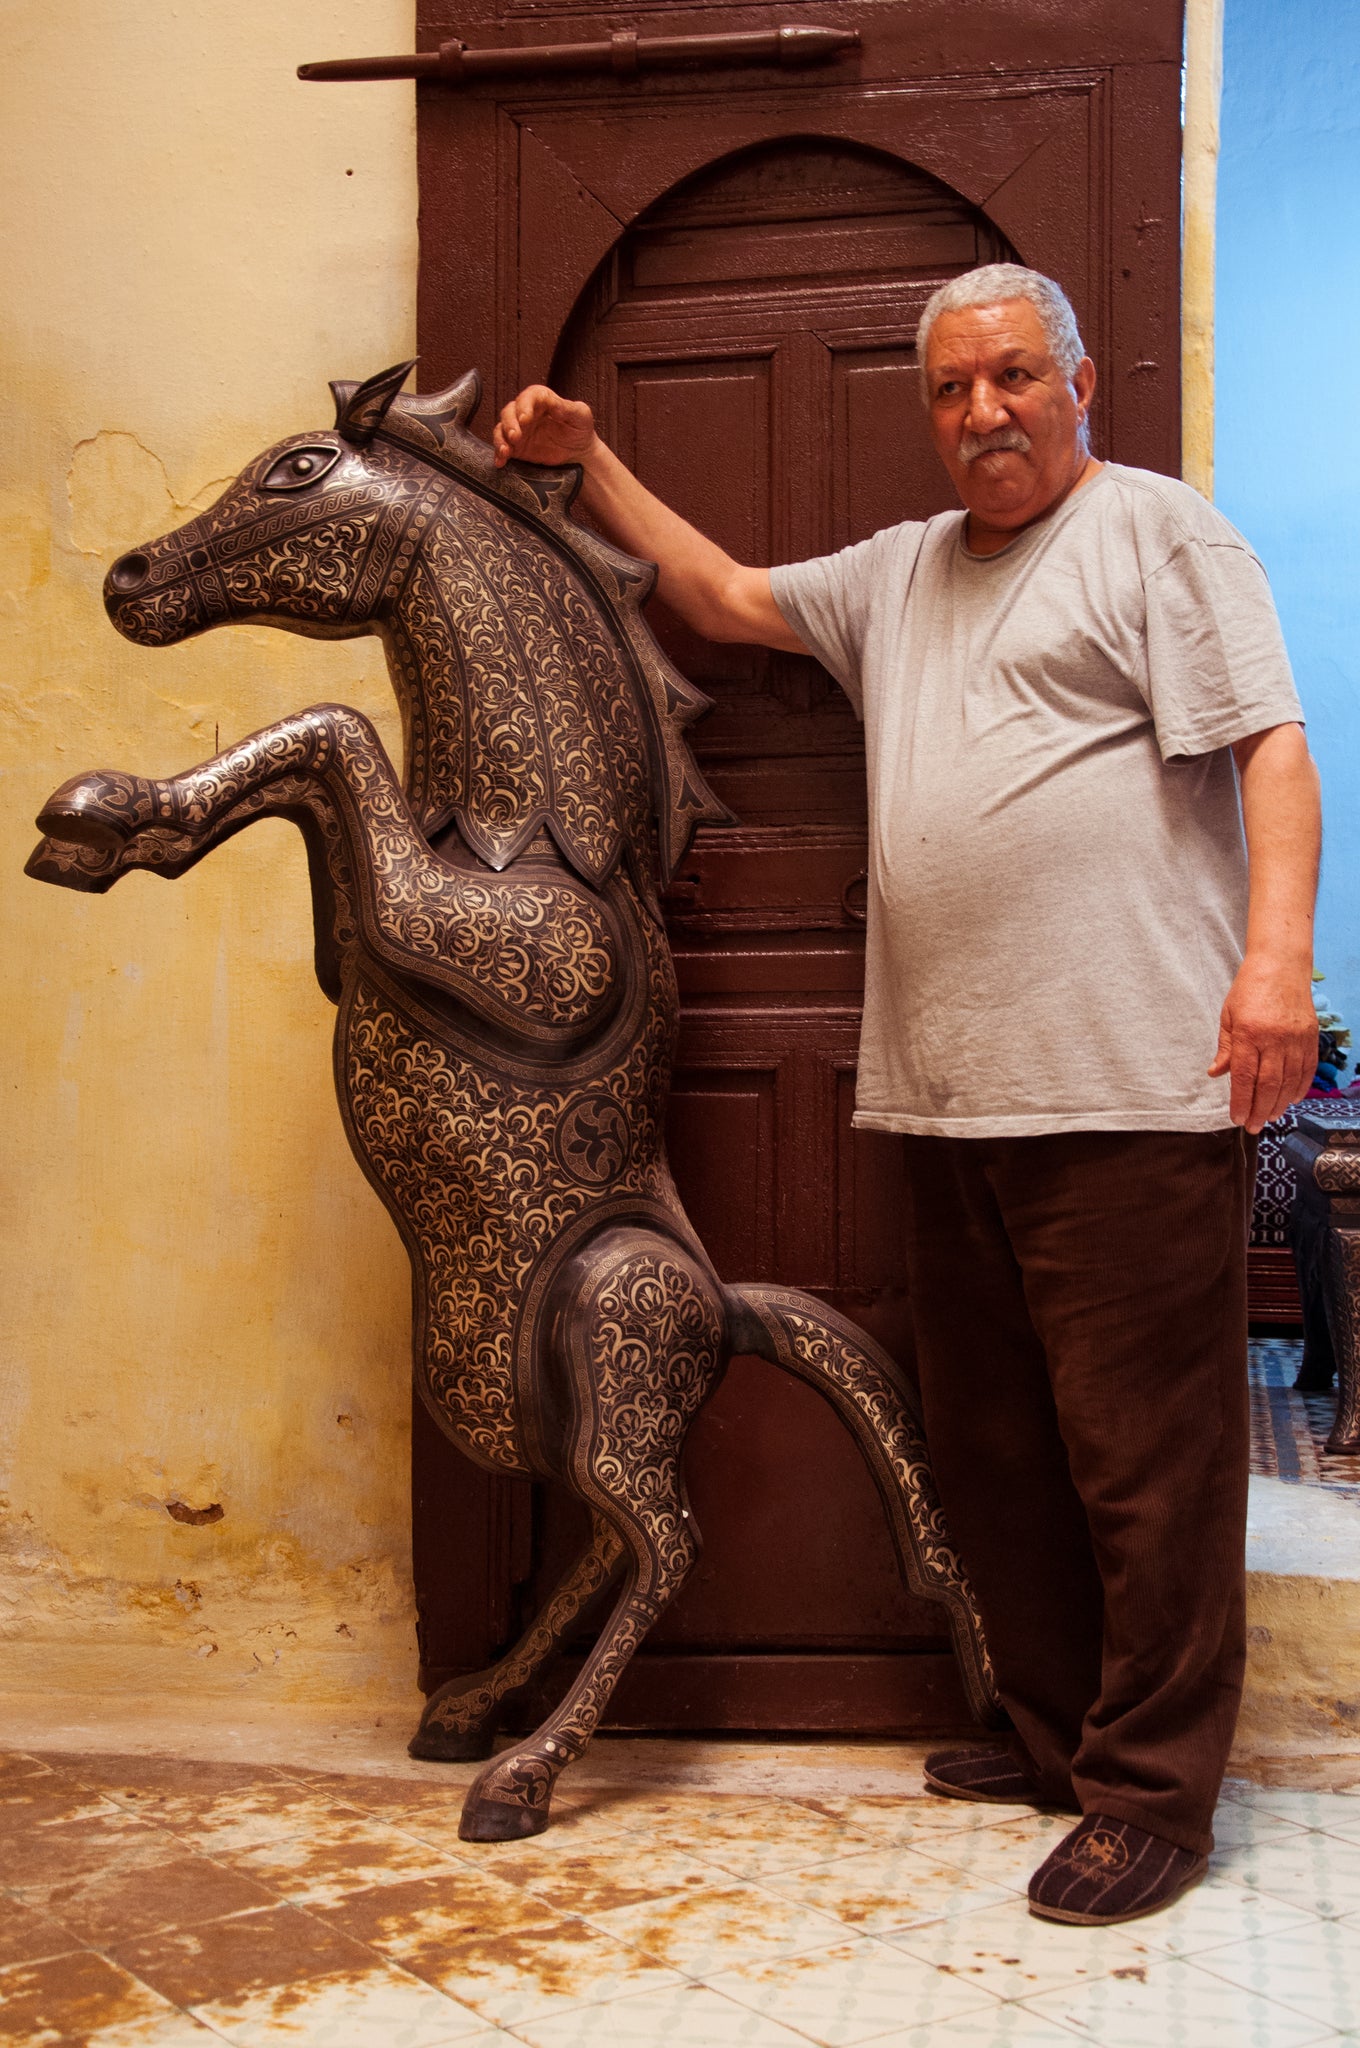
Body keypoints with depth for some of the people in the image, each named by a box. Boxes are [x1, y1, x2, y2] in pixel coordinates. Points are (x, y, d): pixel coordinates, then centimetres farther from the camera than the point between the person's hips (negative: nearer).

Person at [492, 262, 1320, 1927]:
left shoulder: (1157, 532, 3)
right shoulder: (898, 574, 24)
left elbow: (1270, 749, -7)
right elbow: (721, 595, 32)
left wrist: (1277, 952, -20)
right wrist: (587, 464, 25)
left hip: (1133, 1092, -7)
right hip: (951, 1101, 8)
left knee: (1143, 1456, -4)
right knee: (992, 1451, 13)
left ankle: (1155, 1793, 8)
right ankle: (1056, 1733, 28)